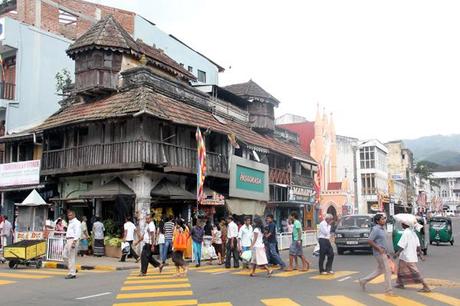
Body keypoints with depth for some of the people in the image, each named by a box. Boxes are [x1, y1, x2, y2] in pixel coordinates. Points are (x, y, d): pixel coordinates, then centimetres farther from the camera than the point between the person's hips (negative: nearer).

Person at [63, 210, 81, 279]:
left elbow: (78, 233, -17)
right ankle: (73, 269, 18)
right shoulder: (70, 223, 22)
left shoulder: (76, 222, -8)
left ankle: (72, 273, -4)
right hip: (68, 240, 10)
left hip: (73, 240, -10)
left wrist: (74, 241, -25)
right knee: (64, 255, 9)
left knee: (71, 257, -8)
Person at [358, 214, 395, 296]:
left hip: (383, 253, 9)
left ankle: (364, 281, 24)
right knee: (387, 271, -5)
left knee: (380, 270, 16)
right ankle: (388, 290, 4)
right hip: (379, 253, -9)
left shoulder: (382, 229, 12)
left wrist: (386, 252, 18)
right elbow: (369, 241, -21)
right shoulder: (376, 229, -16)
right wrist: (379, 248, -21)